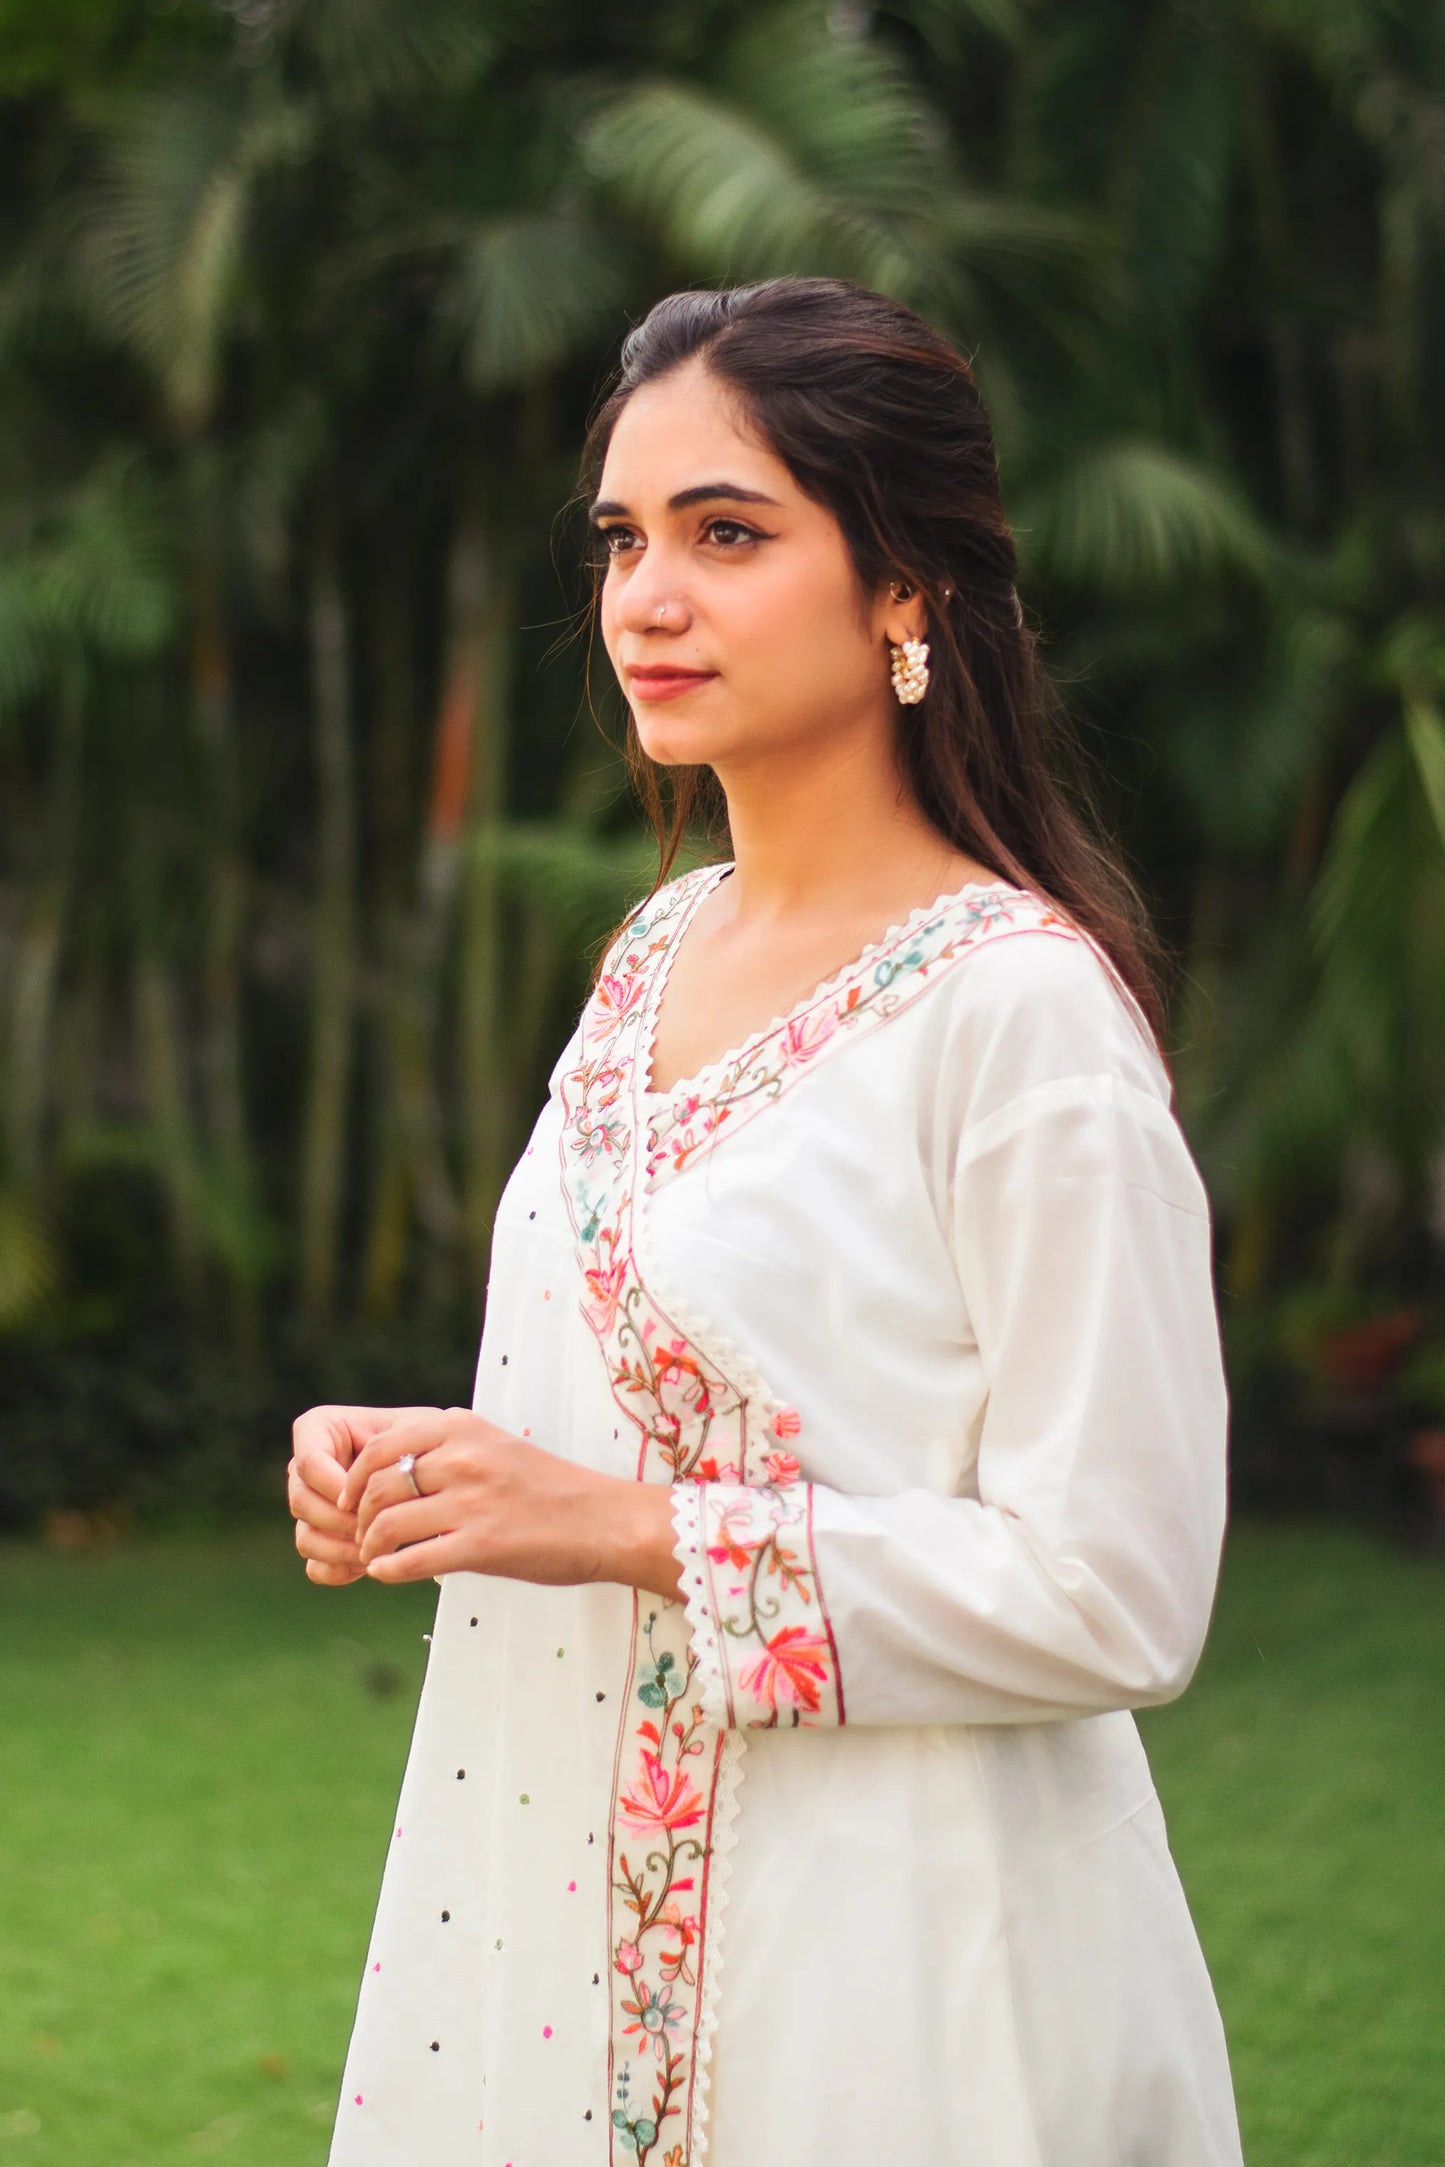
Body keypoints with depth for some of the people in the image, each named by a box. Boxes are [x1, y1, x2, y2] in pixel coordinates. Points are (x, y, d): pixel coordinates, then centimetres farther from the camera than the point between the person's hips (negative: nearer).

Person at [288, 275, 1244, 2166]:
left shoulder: (1023, 1005, -17)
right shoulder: (659, 949, 7)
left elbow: (1115, 1603, -20)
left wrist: (629, 1528, -20)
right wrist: (412, 1469, 0)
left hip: (884, 1968, -7)